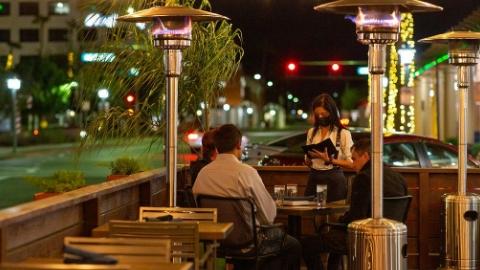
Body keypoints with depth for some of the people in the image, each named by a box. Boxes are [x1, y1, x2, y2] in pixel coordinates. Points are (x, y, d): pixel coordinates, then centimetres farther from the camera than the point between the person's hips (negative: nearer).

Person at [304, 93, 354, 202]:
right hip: (314, 179, 4)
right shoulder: (312, 132, 11)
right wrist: (309, 157, -6)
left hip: (334, 180, -4)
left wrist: (330, 160, -18)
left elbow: (350, 163, -6)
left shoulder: (343, 133, -3)